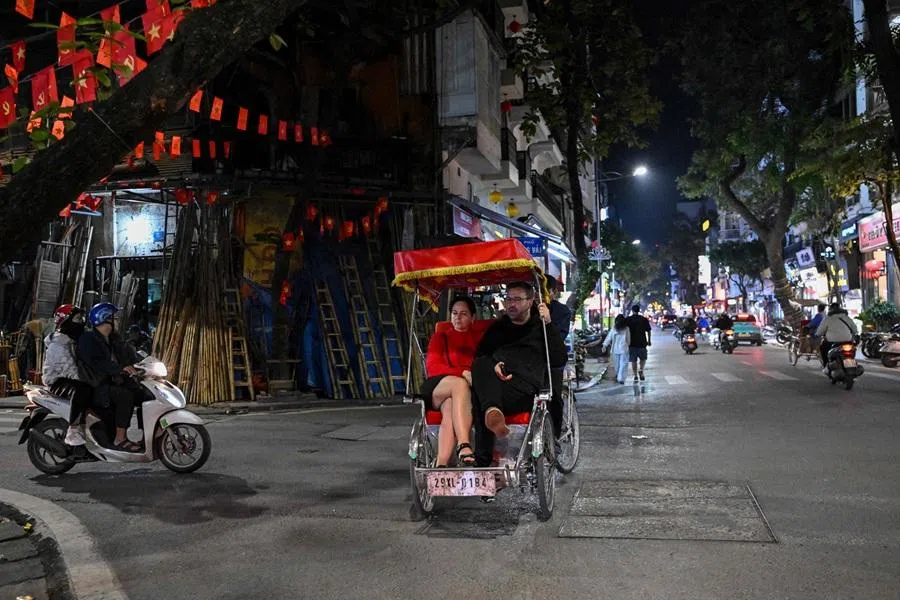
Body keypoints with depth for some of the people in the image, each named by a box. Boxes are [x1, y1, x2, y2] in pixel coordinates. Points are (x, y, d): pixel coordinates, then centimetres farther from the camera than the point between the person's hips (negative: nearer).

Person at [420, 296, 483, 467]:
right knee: (459, 384, -36)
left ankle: (441, 465, -48)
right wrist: (463, 373, -13)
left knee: (450, 409, -35)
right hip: (438, 388, -1)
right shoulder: (440, 337, 21)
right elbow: (432, 367, 4)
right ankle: (464, 447, -49)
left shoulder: (480, 338, 24)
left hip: (470, 389, 1)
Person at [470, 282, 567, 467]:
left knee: (480, 398, -34)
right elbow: (480, 355, 22)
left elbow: (559, 360, 7)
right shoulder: (497, 327, 34)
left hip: (525, 385, -3)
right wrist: (493, 365, -2)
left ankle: (483, 461, -42)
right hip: (493, 381, 3)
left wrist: (548, 325, 0)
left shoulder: (541, 327, 23)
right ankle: (493, 410, -58)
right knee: (480, 365, -34)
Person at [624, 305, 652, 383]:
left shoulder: (627, 320, 0)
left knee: (633, 360, 7)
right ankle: (641, 370, -5)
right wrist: (649, 341, 14)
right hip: (642, 343, 0)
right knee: (643, 358, 18)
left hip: (632, 343, 0)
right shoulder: (644, 319, 1)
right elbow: (648, 331, 3)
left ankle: (635, 376, 5)